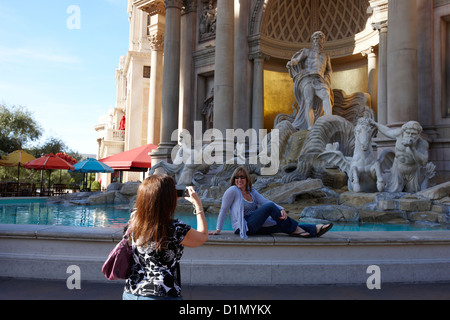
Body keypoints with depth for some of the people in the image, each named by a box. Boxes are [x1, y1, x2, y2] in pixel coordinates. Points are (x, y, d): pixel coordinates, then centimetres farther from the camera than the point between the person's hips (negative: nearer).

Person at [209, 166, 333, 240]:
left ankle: (314, 229, -8)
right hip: (243, 227, -7)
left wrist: (282, 209, -16)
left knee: (284, 224, -8)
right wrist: (218, 229, -10)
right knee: (270, 206, -22)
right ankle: (294, 229, -12)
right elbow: (223, 209, -7)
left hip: (255, 226, 7)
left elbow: (265, 201, 2)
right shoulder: (232, 191, -6)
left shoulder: (252, 192, 14)